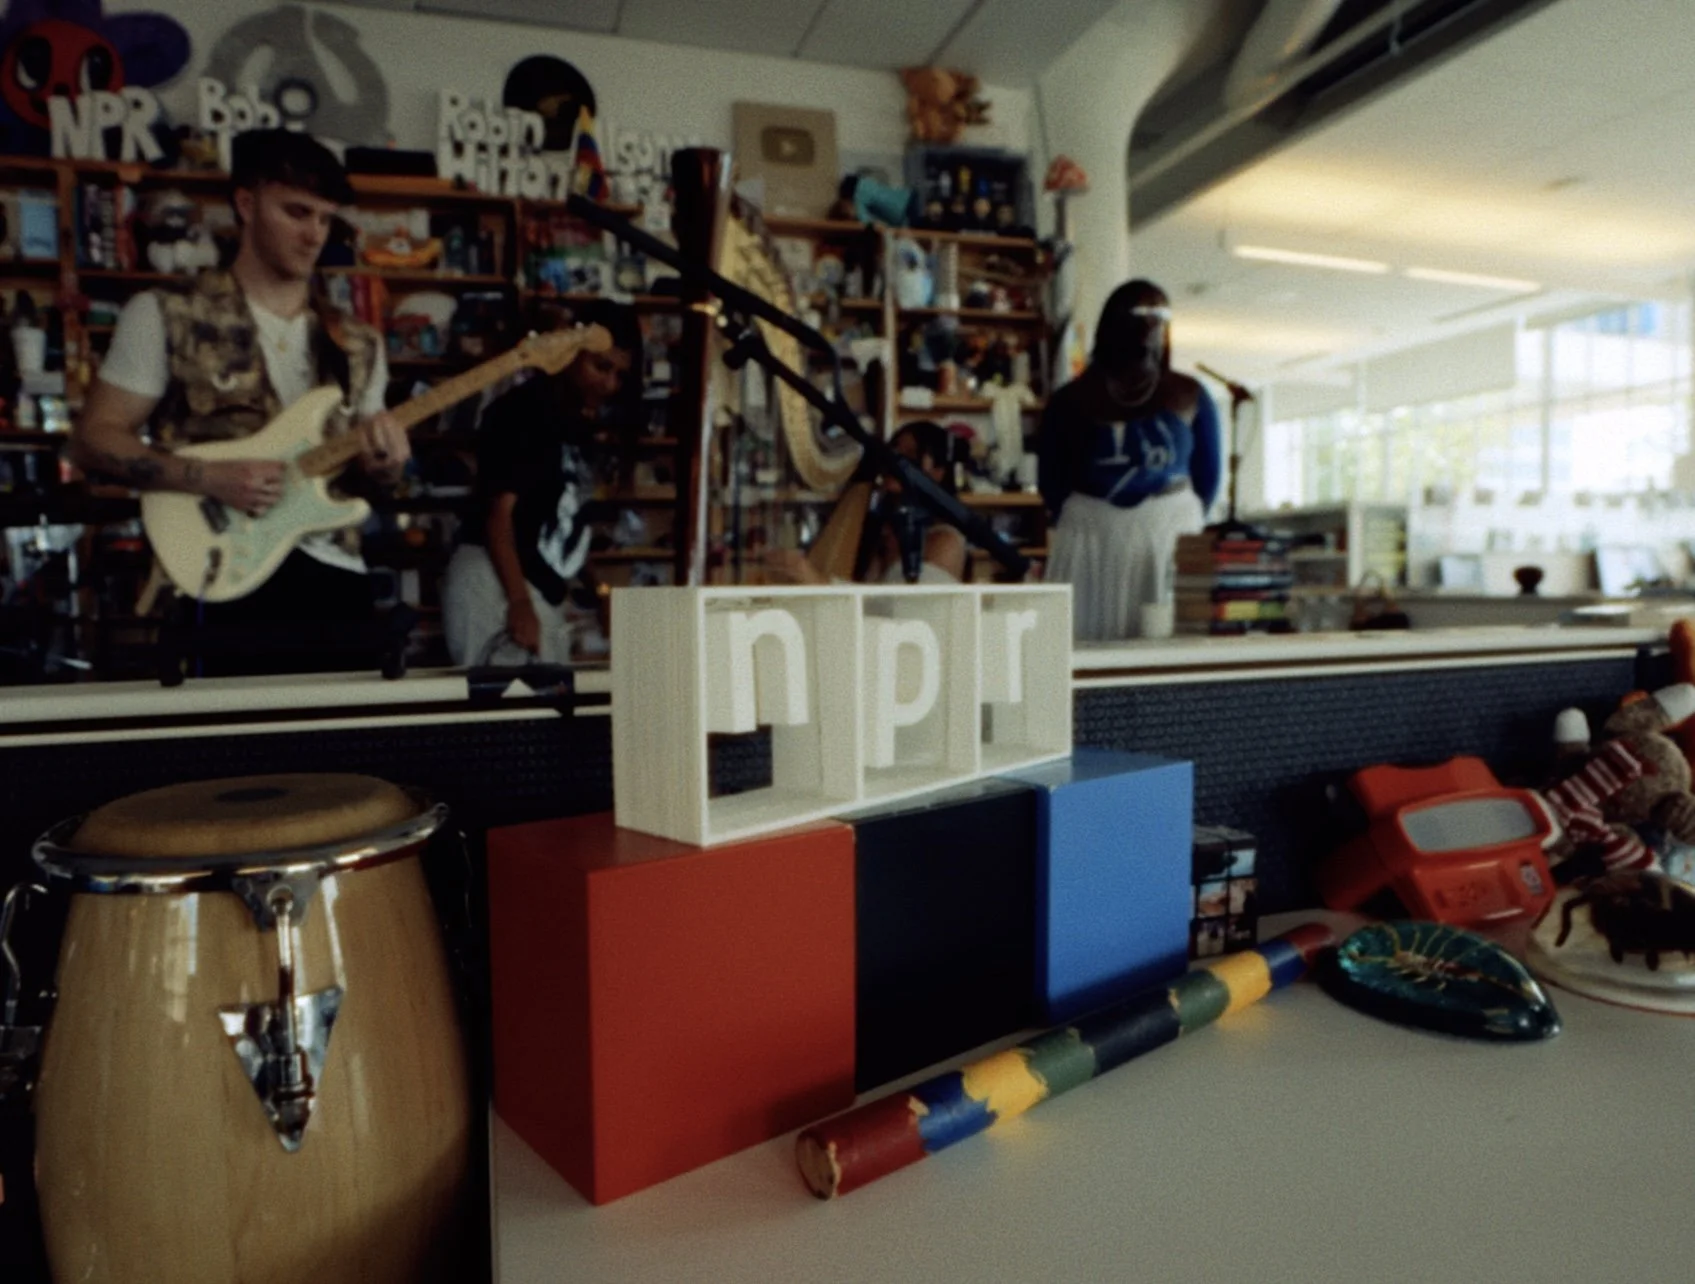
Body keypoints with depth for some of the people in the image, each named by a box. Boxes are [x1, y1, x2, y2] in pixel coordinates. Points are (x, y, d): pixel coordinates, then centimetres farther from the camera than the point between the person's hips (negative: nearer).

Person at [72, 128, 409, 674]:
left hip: (338, 574, 4)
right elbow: (93, 440, 0)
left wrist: (384, 462, -8)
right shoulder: (166, 315, 1)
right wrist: (209, 476, -16)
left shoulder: (356, 344, 13)